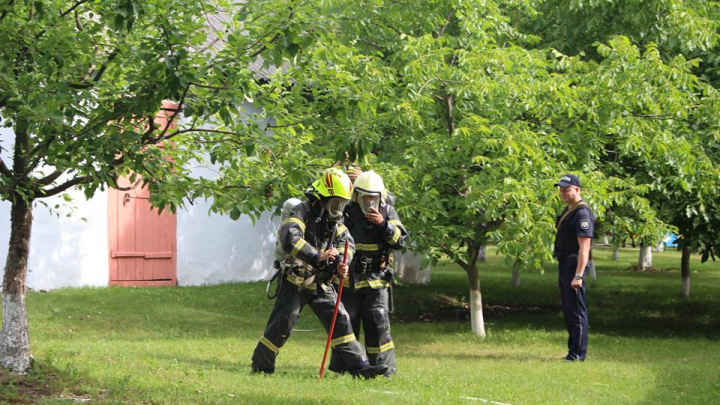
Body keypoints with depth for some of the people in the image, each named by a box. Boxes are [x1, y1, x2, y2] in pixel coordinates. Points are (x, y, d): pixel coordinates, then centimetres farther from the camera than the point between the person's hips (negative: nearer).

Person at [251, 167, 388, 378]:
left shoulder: (335, 219, 11)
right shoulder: (302, 212, -15)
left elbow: (347, 241, 10)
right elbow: (290, 240, -30)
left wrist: (340, 262, -11)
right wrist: (318, 256, -32)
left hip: (320, 283, 7)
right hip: (295, 282, -7)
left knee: (340, 320, 2)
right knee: (281, 325, -3)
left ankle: (359, 366, 3)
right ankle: (261, 367, 12)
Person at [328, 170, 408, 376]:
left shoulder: (388, 212, 1)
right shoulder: (347, 212, -1)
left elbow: (400, 240, -6)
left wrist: (383, 225, -20)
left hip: (376, 278, 0)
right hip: (349, 276, 0)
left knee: (377, 321, -8)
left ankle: (382, 365, -1)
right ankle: (341, 366, 14)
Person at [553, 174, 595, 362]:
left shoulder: (582, 213, -16)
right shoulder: (568, 210, 16)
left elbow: (584, 247, -22)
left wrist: (578, 275, -27)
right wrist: (564, 270, 19)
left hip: (574, 265, -11)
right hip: (564, 265, 11)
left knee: (576, 312, -7)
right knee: (568, 311, 14)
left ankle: (578, 354, -5)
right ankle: (573, 351, 21)